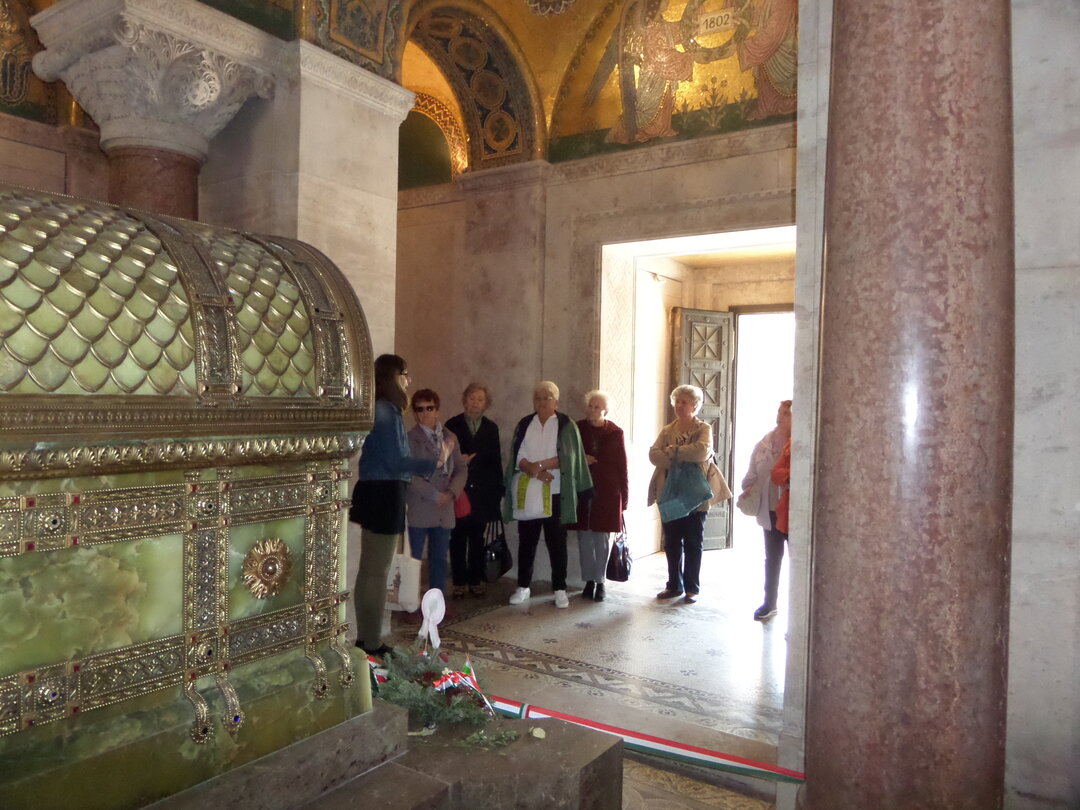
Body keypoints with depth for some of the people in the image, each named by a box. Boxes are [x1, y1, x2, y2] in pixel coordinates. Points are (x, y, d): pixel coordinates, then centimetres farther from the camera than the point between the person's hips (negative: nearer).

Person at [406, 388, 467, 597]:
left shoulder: (450, 438, 11)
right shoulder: (409, 439, -6)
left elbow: (461, 468, 11)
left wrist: (452, 492, -6)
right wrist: (433, 494, -15)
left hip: (444, 509, 5)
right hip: (418, 509, -5)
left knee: (440, 559, 12)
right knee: (412, 559, 0)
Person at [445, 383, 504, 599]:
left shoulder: (491, 428, 10)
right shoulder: (452, 425, 4)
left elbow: (496, 460, 8)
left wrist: (497, 490, 4)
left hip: (482, 492, 2)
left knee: (477, 538, 8)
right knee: (458, 538, 4)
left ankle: (476, 581, 17)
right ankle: (459, 582, 12)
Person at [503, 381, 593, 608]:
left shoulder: (566, 426, 0)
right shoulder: (524, 425, 8)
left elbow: (566, 457, -10)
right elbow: (517, 457, -1)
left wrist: (538, 465, -16)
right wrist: (536, 471, -17)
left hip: (554, 494, -3)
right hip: (526, 493, 3)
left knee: (556, 541, 3)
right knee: (526, 541, 9)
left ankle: (560, 589, 11)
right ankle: (523, 587, 19)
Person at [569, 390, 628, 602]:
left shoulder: (615, 433, 0)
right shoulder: (578, 429, 4)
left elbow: (622, 466, 1)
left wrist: (624, 495, -1)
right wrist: (581, 459, -10)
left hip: (607, 492, -2)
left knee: (601, 539, 2)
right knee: (585, 538, 5)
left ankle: (600, 582, 13)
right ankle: (589, 581, 17)